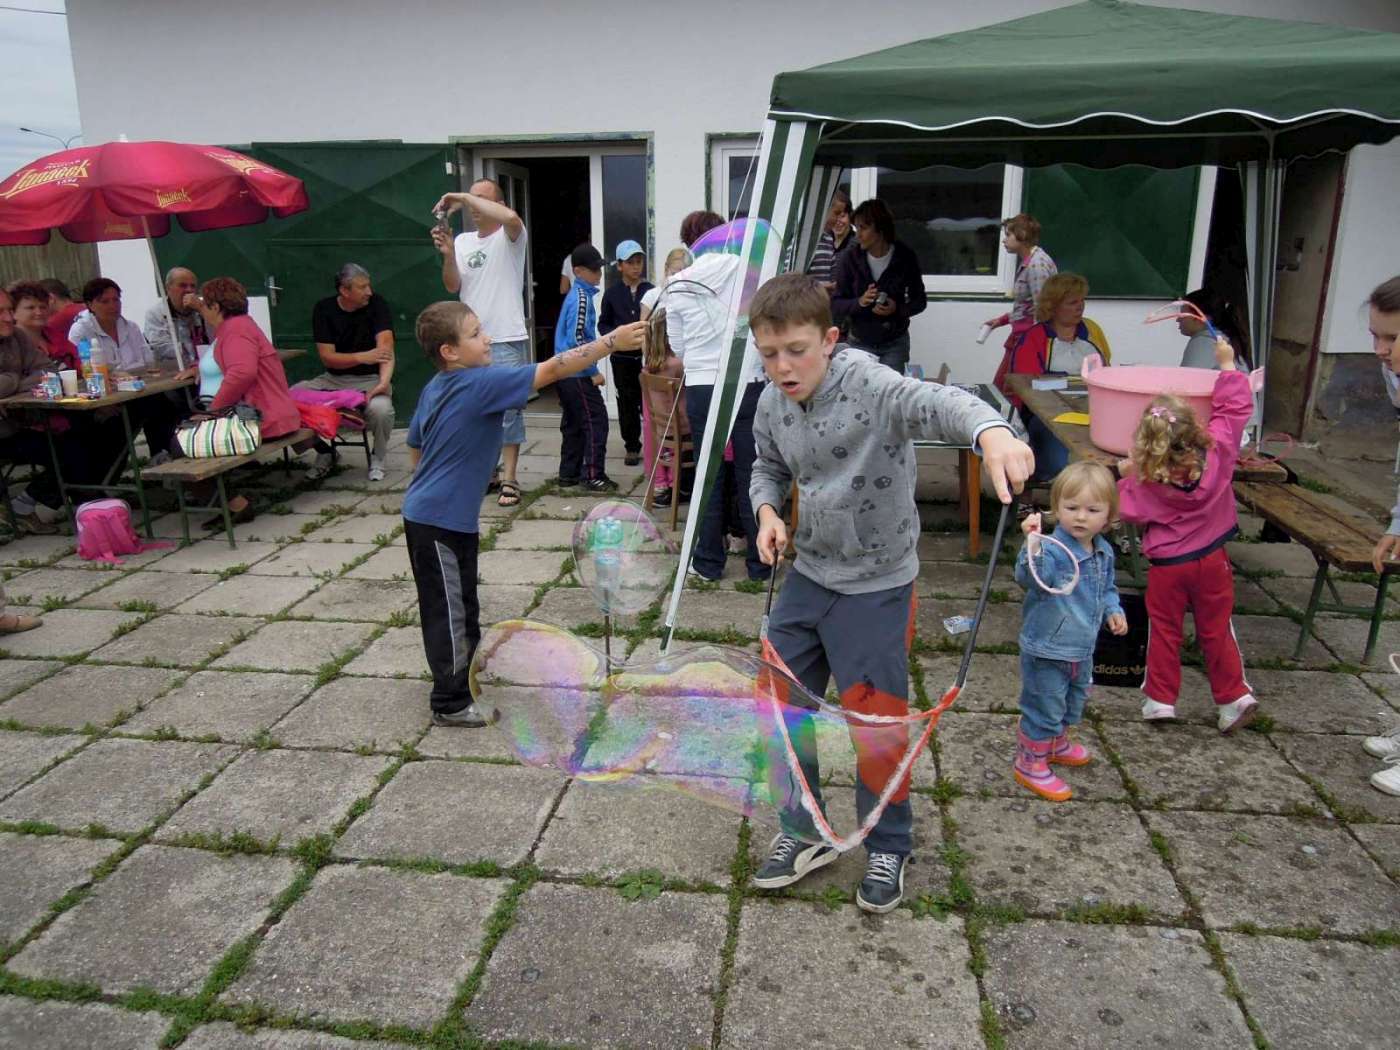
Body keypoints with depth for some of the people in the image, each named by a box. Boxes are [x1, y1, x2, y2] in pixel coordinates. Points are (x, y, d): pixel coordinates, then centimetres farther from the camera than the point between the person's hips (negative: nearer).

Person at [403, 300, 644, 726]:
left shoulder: (435, 389, 6)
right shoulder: (480, 385, -21)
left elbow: (415, 448, 15)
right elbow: (550, 371, -25)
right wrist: (611, 341, -23)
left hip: (452, 517, 9)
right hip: (437, 522, -9)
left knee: (463, 606, 22)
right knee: (447, 611, 3)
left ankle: (469, 679, 39)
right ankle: (451, 703, 17)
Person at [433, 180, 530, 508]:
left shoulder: (509, 238, -4)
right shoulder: (463, 241, 10)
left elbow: (511, 217, -28)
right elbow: (452, 287, 5)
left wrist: (463, 196, -20)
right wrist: (448, 255, -13)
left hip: (506, 341, -6)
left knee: (508, 410, -2)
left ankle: (509, 480, 3)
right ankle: (489, 471, 28)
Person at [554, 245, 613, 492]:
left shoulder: (575, 294, 15)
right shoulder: (582, 297, -14)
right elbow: (576, 339, -21)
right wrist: (593, 372, -16)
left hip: (565, 371, 10)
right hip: (578, 372, -9)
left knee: (573, 423, 14)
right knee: (596, 421, -5)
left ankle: (569, 474, 19)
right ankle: (593, 476, -3)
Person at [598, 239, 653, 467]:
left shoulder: (651, 291, 0)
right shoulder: (612, 294, 5)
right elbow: (603, 324, 9)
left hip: (647, 355, -1)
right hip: (622, 357, 1)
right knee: (627, 403, 7)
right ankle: (631, 447, 18)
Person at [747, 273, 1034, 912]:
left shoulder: (868, 385, -23)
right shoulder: (772, 406, -3)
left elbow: (936, 402, -44)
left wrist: (991, 431, -66)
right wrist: (768, 511, -5)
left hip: (876, 587, -6)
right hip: (807, 575, 7)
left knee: (877, 721, 3)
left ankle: (888, 848, 28)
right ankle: (804, 833, 32)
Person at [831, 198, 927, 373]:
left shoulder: (905, 257, -10)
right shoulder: (850, 257, -11)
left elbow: (920, 301, 0)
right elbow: (835, 305, -6)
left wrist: (897, 309, -20)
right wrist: (859, 302, -26)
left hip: (894, 344, 0)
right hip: (860, 343, 1)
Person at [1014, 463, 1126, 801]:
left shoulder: (1104, 552, 1)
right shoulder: (1053, 549, -25)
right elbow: (1030, 578, -45)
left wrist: (1113, 610, 2)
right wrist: (1033, 545, -61)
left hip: (1082, 649, 8)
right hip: (1046, 650, -8)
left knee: (1073, 703, 28)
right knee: (1043, 709, 3)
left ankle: (1057, 743, 52)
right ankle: (1030, 763, 22)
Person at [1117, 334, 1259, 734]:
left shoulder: (1144, 478, -18)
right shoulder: (1218, 450, -14)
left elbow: (1132, 511, -10)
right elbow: (1236, 408, -3)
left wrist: (1125, 476, 0)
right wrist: (1228, 366, 6)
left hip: (1167, 565, -2)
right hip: (1212, 560, 2)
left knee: (1164, 631, 12)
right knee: (1217, 631, 14)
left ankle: (1160, 699, 17)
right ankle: (1234, 697, 19)